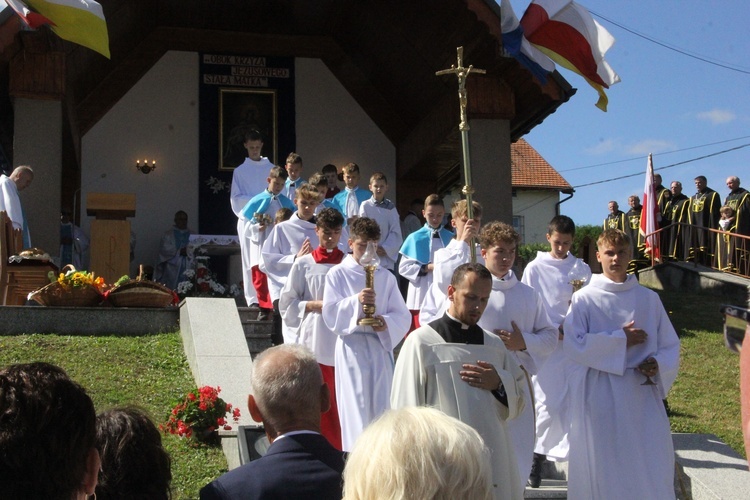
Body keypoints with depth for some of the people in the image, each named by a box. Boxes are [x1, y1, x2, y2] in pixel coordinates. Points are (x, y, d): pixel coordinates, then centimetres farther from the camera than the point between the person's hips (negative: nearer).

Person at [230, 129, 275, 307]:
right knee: (250, 260, -2)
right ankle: (252, 298, 0)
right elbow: (236, 198, 3)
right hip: (248, 219, -1)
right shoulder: (240, 170, 8)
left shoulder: (271, 168, 11)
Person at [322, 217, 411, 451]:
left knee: (381, 407, 5)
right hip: (352, 347, -3)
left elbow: (403, 315, 7)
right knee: (356, 408, -6)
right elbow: (330, 312, -5)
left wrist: (387, 322, -14)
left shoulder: (386, 277, 12)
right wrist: (356, 301, -21)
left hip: (381, 346, 3)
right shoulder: (337, 274, 5)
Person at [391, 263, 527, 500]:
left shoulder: (494, 345, 12)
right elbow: (406, 410, -6)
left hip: (493, 459, 5)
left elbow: (518, 402, 16)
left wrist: (500, 383, -4)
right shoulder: (421, 341, -5)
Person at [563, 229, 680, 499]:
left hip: (642, 396, 2)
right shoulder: (584, 299, -1)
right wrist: (621, 340, -11)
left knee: (651, 473, 1)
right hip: (599, 397, -2)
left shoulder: (649, 298, 8)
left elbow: (670, 345, 11)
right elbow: (573, 345, -12)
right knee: (603, 469, 2)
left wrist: (658, 365, -10)